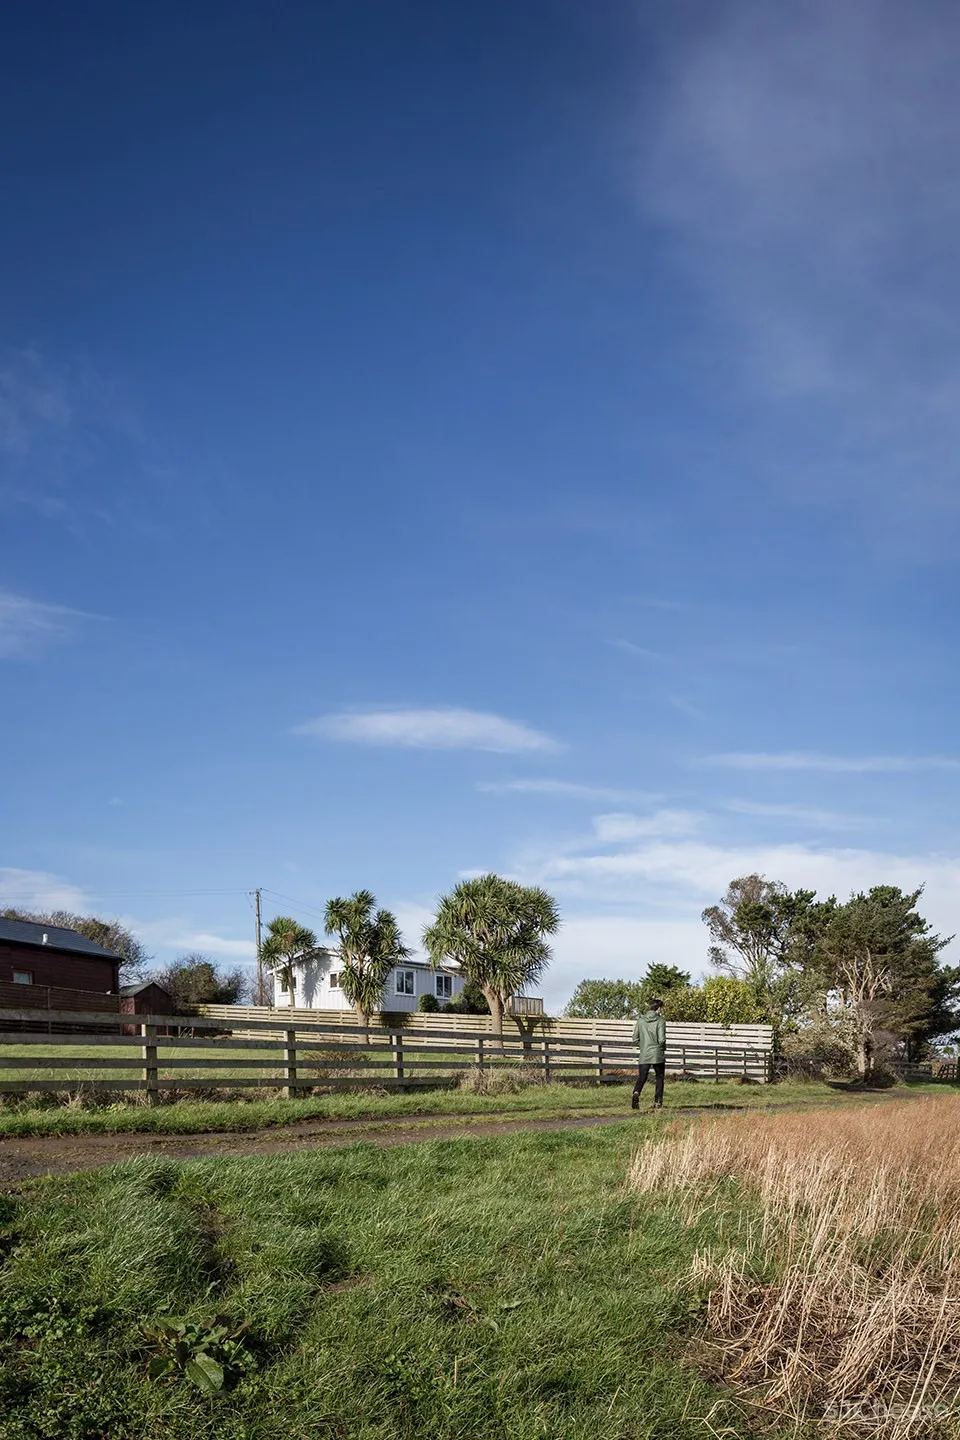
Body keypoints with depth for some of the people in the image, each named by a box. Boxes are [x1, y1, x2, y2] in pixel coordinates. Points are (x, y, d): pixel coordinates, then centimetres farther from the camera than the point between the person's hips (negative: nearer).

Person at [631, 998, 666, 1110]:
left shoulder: (640, 1020, 4)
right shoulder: (660, 1021, -8)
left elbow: (635, 1039, 4)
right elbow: (661, 1039, -15)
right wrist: (663, 1047, 6)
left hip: (644, 1055, 3)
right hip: (658, 1055, -3)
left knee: (641, 1078, 4)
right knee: (659, 1078, 13)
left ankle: (636, 1093, -23)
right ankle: (658, 1102, 12)